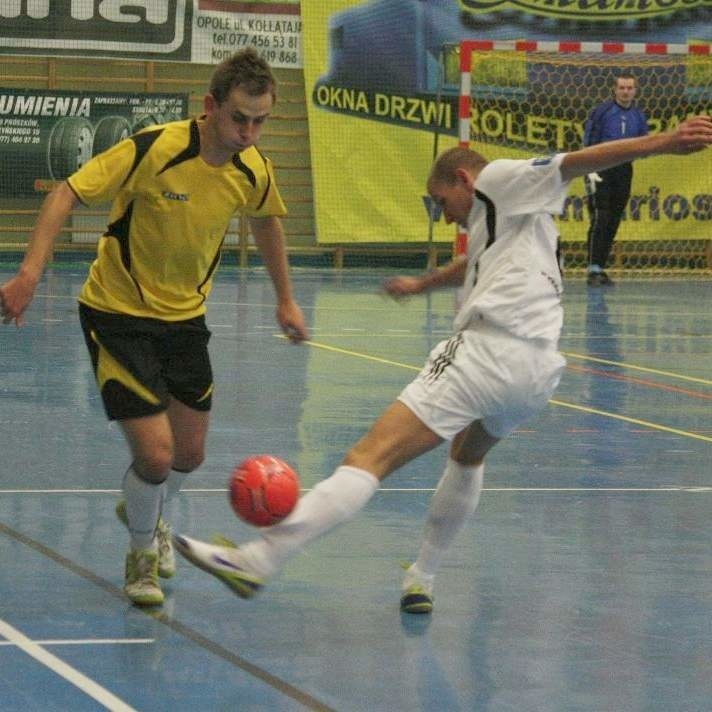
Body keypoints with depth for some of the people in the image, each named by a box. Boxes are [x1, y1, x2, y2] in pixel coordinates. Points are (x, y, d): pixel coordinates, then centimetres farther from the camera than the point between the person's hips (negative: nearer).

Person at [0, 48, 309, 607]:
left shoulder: (254, 172, -8)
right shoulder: (154, 150, -26)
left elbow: (266, 221, 16)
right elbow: (68, 194, -23)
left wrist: (286, 299, 20)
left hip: (185, 318, 6)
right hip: (119, 314, -6)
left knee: (189, 455, 13)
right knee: (155, 453, -14)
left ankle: (148, 515, 49)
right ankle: (142, 553, 17)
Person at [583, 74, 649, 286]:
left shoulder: (638, 116, 10)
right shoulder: (602, 111, -4)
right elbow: (589, 142, -6)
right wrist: (591, 170, -14)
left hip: (624, 170, 5)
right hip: (602, 168, -5)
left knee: (613, 222, 6)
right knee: (600, 219, -13)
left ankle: (601, 268, 13)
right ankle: (593, 269, -16)